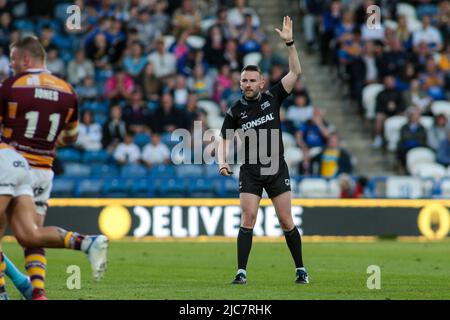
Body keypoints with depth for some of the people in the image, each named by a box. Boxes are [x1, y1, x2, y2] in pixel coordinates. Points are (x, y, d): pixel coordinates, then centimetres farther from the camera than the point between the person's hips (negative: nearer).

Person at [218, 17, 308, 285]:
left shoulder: (273, 97, 1)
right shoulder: (236, 111, 1)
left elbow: (295, 72, -5)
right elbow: (224, 140, 6)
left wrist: (290, 43, -14)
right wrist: (223, 162, -13)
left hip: (277, 169, 0)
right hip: (250, 172, 0)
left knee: (287, 222, 0)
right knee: (248, 220, -11)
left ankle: (301, 269, 13)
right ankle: (242, 272, -8)